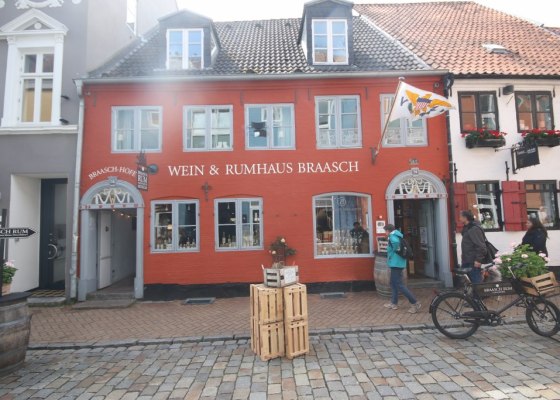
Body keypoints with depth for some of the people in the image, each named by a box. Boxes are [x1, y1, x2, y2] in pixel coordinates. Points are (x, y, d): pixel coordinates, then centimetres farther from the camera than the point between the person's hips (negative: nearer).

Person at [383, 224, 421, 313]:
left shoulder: (392, 236, -14)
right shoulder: (397, 235, 14)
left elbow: (395, 242, -36)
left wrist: (394, 252, -20)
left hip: (396, 263, -10)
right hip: (398, 263, 10)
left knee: (399, 284, -7)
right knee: (393, 282, 18)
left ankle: (415, 303, -6)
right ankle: (394, 303, 25)